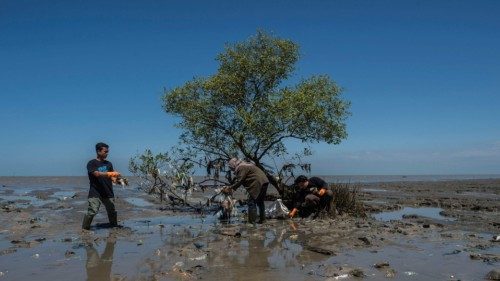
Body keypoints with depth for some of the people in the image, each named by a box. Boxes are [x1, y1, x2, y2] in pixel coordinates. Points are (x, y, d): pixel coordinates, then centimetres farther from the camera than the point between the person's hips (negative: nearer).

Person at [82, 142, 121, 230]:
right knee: (92, 211, -13)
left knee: (112, 211, 8)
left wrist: (115, 178, -13)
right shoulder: (92, 163, -3)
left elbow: (111, 177, 10)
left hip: (108, 192, 5)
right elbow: (97, 174, -19)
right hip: (95, 193, -4)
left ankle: (114, 225, 25)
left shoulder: (108, 164, 12)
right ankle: (84, 228, 2)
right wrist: (110, 173, -30)